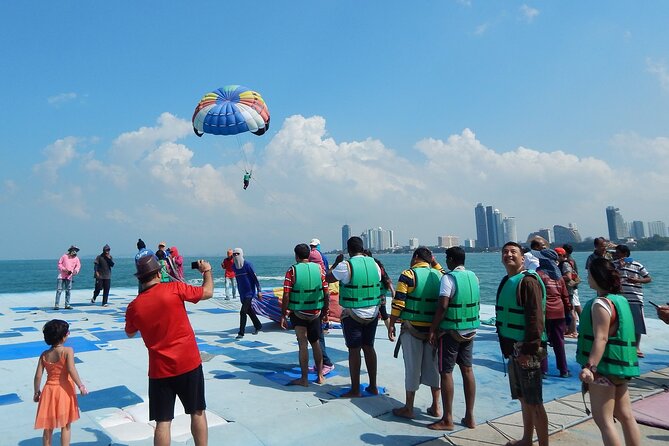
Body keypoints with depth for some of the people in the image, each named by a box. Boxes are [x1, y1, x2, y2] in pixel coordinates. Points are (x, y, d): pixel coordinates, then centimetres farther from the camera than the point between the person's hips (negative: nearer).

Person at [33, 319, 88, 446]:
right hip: (64, 391, -4)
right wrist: (81, 386, -18)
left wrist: (36, 392, 13)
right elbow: (71, 370, -25)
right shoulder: (68, 351, -15)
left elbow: (38, 376, -1)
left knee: (48, 427, 18)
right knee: (66, 426, 12)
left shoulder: (44, 354, -1)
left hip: (49, 391, 4)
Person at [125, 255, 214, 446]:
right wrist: (207, 271, 14)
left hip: (160, 370, 2)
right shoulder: (174, 289, -12)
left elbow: (130, 333, 16)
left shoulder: (134, 307, -2)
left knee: (163, 421, 10)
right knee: (197, 413, 16)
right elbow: (207, 292, -3)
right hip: (189, 363, -1)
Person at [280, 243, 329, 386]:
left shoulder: (292, 271, -10)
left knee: (303, 344, 3)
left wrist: (283, 315, -5)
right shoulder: (319, 269, -1)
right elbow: (326, 294, 0)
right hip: (316, 312, 3)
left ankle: (304, 379, 6)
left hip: (298, 313, -3)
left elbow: (286, 296, -13)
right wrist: (325, 312, 11)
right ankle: (320, 375, 23)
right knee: (316, 343, 16)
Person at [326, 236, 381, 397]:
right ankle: (373, 386, 24)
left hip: (352, 314, -5)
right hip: (372, 314, 5)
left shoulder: (346, 265, -14)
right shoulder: (374, 264, 1)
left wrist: (336, 262, 11)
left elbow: (328, 278, -1)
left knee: (354, 350, 3)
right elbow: (378, 284, 11)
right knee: (369, 347, 15)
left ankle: (355, 390, 11)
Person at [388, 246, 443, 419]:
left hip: (412, 328, -4)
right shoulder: (439, 275, 4)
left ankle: (408, 408, 16)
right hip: (433, 329, 5)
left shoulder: (408, 275, -10)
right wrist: (434, 262, 20)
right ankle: (436, 407, 24)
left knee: (412, 367, 4)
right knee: (433, 366, 14)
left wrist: (391, 325, -4)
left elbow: (398, 303, -13)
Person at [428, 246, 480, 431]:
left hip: (451, 331, -7)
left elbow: (442, 306, -21)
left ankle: (447, 420, 9)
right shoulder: (473, 277, 5)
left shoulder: (448, 278, -15)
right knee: (467, 370, 13)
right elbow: (477, 304, 12)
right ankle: (470, 417, 20)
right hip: (470, 330, 7)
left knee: (446, 372, 2)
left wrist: (432, 329, -15)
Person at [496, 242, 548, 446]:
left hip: (525, 349, -9)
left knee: (534, 401, 1)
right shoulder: (506, 282, 12)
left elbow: (535, 319, -20)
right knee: (523, 398, 19)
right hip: (512, 347, 9)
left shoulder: (528, 281, -15)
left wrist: (529, 350, -22)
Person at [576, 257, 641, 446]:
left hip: (604, 367, -9)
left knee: (603, 419, -1)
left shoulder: (600, 303, -18)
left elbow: (601, 338, -26)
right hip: (618, 366, 9)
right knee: (625, 416, 15)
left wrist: (590, 367, -32)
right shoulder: (620, 300, 10)